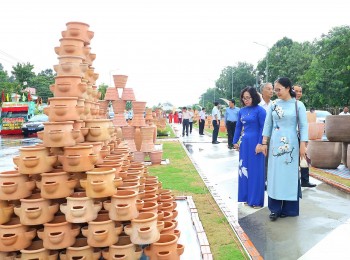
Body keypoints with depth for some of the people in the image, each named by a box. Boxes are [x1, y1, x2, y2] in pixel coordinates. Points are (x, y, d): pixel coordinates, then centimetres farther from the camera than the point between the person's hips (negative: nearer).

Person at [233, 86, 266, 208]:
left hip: (255, 143, -6)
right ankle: (247, 197, 22)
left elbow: (263, 128, -11)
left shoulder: (259, 110, -9)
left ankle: (256, 200, 10)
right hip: (244, 143, 6)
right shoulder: (242, 110, 9)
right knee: (244, 169, 10)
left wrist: (260, 144, -15)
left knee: (255, 170, 0)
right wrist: (235, 141, 15)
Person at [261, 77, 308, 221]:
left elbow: (303, 126, -3)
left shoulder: (298, 105, -3)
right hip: (275, 143, 2)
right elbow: (268, 124, 7)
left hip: (291, 144, -2)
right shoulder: (273, 104, 4)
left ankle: (288, 208, 17)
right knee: (275, 174, 4)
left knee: (290, 174, 4)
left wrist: (303, 145, -9)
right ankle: (275, 208, 12)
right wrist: (264, 143, 3)